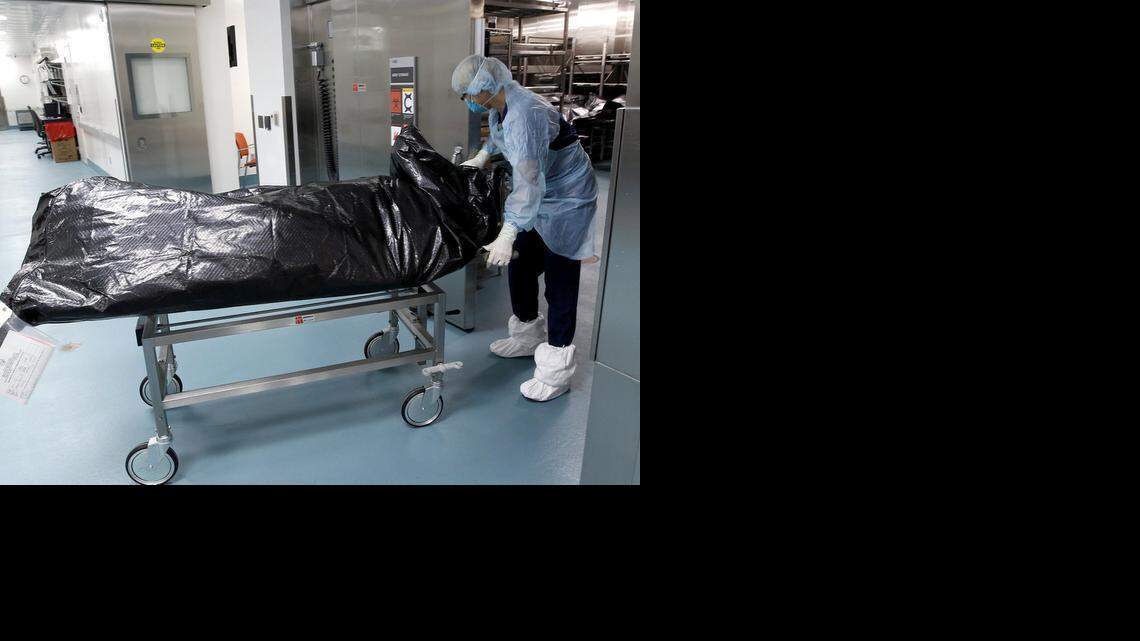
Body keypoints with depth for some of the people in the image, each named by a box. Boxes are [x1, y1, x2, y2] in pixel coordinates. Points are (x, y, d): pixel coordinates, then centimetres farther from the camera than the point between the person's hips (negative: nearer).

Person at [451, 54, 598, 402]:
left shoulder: (526, 113, -31)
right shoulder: (500, 106, -2)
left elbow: (529, 179, -40)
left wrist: (507, 235, -44)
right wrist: (481, 157, 21)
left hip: (566, 202, -9)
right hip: (538, 199, 9)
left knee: (559, 282, -5)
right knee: (520, 266, 15)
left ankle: (556, 371, 3)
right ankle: (528, 336, 35)